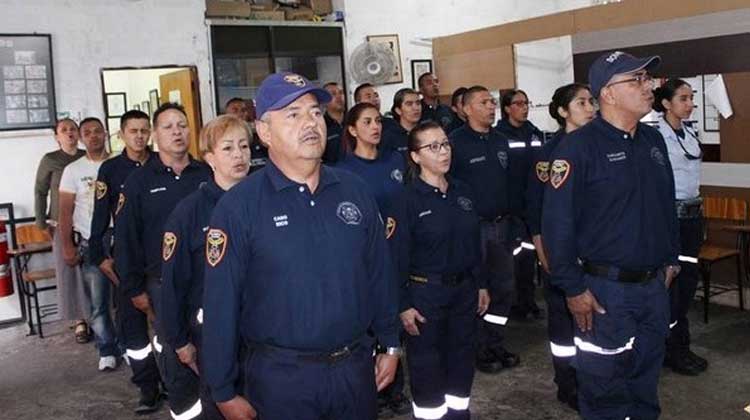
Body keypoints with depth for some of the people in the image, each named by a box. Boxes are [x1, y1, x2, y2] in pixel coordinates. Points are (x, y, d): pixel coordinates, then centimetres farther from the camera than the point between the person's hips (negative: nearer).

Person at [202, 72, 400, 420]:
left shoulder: (354, 190, 0)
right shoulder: (238, 206, -13)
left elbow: (379, 272, 8)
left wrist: (390, 344, 10)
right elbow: (221, 303, -11)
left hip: (355, 366, 4)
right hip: (281, 376, -3)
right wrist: (224, 392, -8)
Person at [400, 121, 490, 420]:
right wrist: (403, 305, -15)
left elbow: (474, 243, 12)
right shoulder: (407, 198, -13)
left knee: (462, 358, 17)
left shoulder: (462, 192, 6)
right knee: (427, 366, 7)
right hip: (425, 293, -6)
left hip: (464, 289, 6)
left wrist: (481, 284, 12)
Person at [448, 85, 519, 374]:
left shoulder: (500, 141, 12)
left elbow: (509, 181, 17)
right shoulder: (455, 142, -10)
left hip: (501, 224, 7)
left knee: (504, 287, 11)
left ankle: (495, 344, 26)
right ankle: (479, 351, 17)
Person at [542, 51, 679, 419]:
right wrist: (573, 288, -18)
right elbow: (557, 222, -18)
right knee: (605, 390, 6)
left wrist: (671, 258, 16)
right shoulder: (579, 146, -16)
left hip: (654, 286, 7)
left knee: (646, 381, 21)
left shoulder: (653, 141, 8)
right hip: (606, 290, -7)